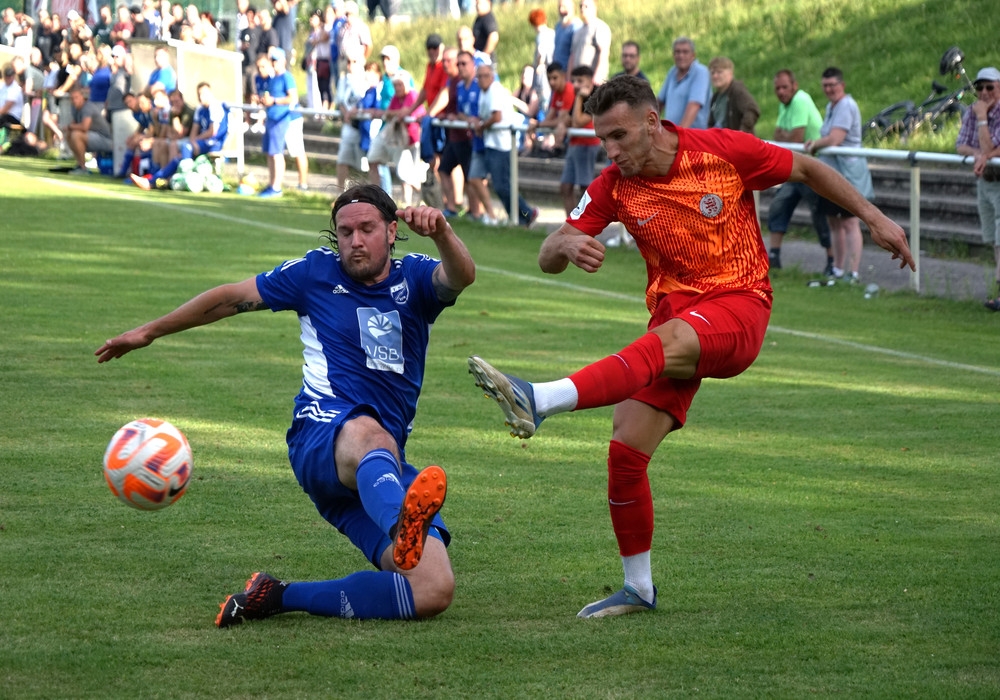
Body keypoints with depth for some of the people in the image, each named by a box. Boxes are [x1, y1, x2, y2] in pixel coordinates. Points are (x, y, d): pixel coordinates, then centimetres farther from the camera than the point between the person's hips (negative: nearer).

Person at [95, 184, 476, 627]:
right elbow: (232, 298, 22)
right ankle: (402, 527, -81)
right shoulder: (317, 272, 11)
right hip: (321, 434, -3)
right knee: (367, 433, -44)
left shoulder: (414, 277, 13)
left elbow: (461, 277, -11)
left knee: (434, 592, -17)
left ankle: (280, 597, -9)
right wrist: (150, 331, 29)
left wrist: (441, 233, -35)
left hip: (385, 473, 3)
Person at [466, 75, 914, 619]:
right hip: (674, 313, 5)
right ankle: (638, 588, 9)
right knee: (626, 448, -8)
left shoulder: (724, 151, -8)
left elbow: (807, 170, 8)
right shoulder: (615, 186, -1)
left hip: (738, 305, -4)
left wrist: (873, 218, 9)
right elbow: (547, 258, -3)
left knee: (666, 342, -37)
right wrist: (568, 247, -27)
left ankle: (540, 401, -58)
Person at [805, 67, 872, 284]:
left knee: (850, 223, -10)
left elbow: (834, 139, -24)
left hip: (848, 172, -10)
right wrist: (815, 144, 1)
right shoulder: (831, 106, 16)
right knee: (834, 222, 15)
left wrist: (813, 145, -7)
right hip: (831, 172, 10)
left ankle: (853, 273, -11)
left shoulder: (846, 106, -16)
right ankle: (838, 270, 24)